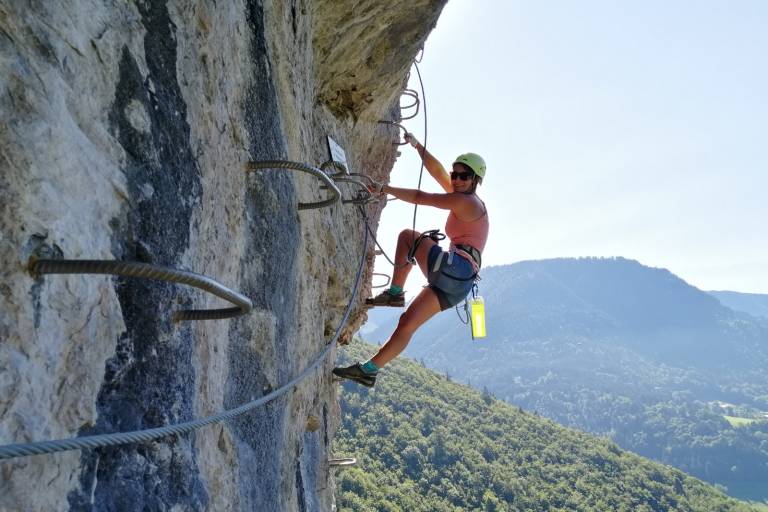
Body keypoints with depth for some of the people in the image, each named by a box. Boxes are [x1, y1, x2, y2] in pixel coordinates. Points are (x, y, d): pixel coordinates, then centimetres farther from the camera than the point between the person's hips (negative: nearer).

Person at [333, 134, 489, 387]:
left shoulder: (466, 202, -6)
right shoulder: (466, 199, 21)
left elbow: (420, 198, -9)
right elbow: (438, 172, 24)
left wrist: (385, 189, -4)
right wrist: (417, 146, 23)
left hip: (454, 270, -9)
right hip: (455, 283, 9)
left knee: (408, 235, 5)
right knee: (408, 323, 7)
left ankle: (395, 292, -1)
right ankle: (369, 369, 6)